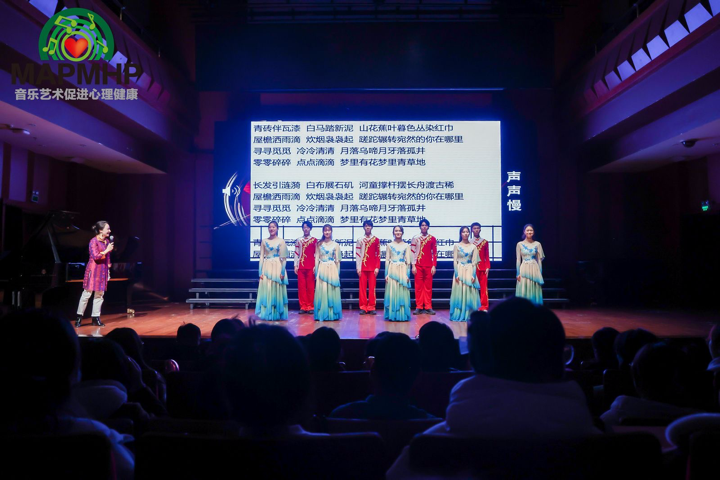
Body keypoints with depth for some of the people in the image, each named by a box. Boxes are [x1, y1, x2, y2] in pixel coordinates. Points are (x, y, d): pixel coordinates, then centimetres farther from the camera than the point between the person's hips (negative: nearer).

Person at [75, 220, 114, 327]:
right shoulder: (94, 241, -9)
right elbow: (95, 256, -17)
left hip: (103, 271, 6)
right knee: (87, 293, -2)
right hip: (93, 270, -6)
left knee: (99, 294, 6)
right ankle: (79, 317, 9)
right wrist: (107, 250, -16)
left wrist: (109, 266, 16)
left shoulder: (107, 241, 11)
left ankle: (96, 318, 12)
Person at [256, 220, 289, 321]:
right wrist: (260, 272, -1)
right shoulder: (264, 241, 7)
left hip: (277, 267, -2)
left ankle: (277, 314, 11)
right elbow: (261, 257, 6)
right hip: (267, 267, 2)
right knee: (266, 290, 1)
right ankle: (267, 313, 10)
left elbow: (283, 258, -2)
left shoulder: (281, 241, 1)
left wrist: (282, 272, -8)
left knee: (277, 290, 1)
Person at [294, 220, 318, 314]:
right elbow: (296, 254, 11)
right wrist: (295, 265, 4)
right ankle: (303, 306, 7)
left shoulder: (314, 240, 6)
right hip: (301, 267, 2)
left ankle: (310, 306, 6)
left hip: (311, 267, -2)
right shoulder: (299, 240, 12)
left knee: (310, 287, -2)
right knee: (301, 286, 0)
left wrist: (315, 266, -2)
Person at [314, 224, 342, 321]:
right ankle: (322, 314, 6)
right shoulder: (319, 244, 6)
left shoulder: (335, 245, 5)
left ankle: (332, 314, 8)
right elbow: (316, 259, 6)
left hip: (332, 269, 0)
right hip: (322, 269, 0)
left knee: (332, 291, 0)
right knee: (321, 291, -1)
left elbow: (337, 260, 6)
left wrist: (337, 273, 3)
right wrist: (316, 273, 2)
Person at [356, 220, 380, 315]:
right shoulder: (360, 240, 7)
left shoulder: (376, 239, 6)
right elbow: (357, 254, 4)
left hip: (373, 267, 0)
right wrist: (358, 267, -3)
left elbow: (378, 255, 5)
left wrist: (377, 267, -2)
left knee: (372, 287, 0)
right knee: (363, 287, 0)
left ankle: (371, 307, 6)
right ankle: (363, 307, 6)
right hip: (363, 267, 0)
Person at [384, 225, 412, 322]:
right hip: (392, 270, 0)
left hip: (403, 271, 0)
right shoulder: (389, 245, 6)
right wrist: (386, 274, -2)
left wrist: (407, 274, -3)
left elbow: (408, 261, 5)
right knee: (392, 292, 0)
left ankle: (403, 315, 8)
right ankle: (392, 315, 7)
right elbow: (387, 260, 5)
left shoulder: (406, 246, 6)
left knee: (402, 292, 1)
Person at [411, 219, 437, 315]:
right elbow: (412, 252, 2)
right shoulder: (415, 238, 5)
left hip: (429, 266, 0)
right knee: (418, 286, 0)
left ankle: (428, 307, 8)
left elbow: (435, 253, 6)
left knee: (428, 287, 2)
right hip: (418, 265, 0)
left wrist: (434, 266, -1)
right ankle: (419, 307, 6)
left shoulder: (432, 239, 6)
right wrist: (413, 266, -4)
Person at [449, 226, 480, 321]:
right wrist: (456, 274, -10)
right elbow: (454, 261, -1)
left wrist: (473, 275, -6)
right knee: (459, 292, -2)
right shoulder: (457, 246, 2)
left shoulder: (473, 247, 6)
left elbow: (474, 262, 4)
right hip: (459, 271, -1)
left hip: (470, 271, 1)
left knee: (470, 293, 0)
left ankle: (469, 314, 8)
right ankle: (459, 314, 5)